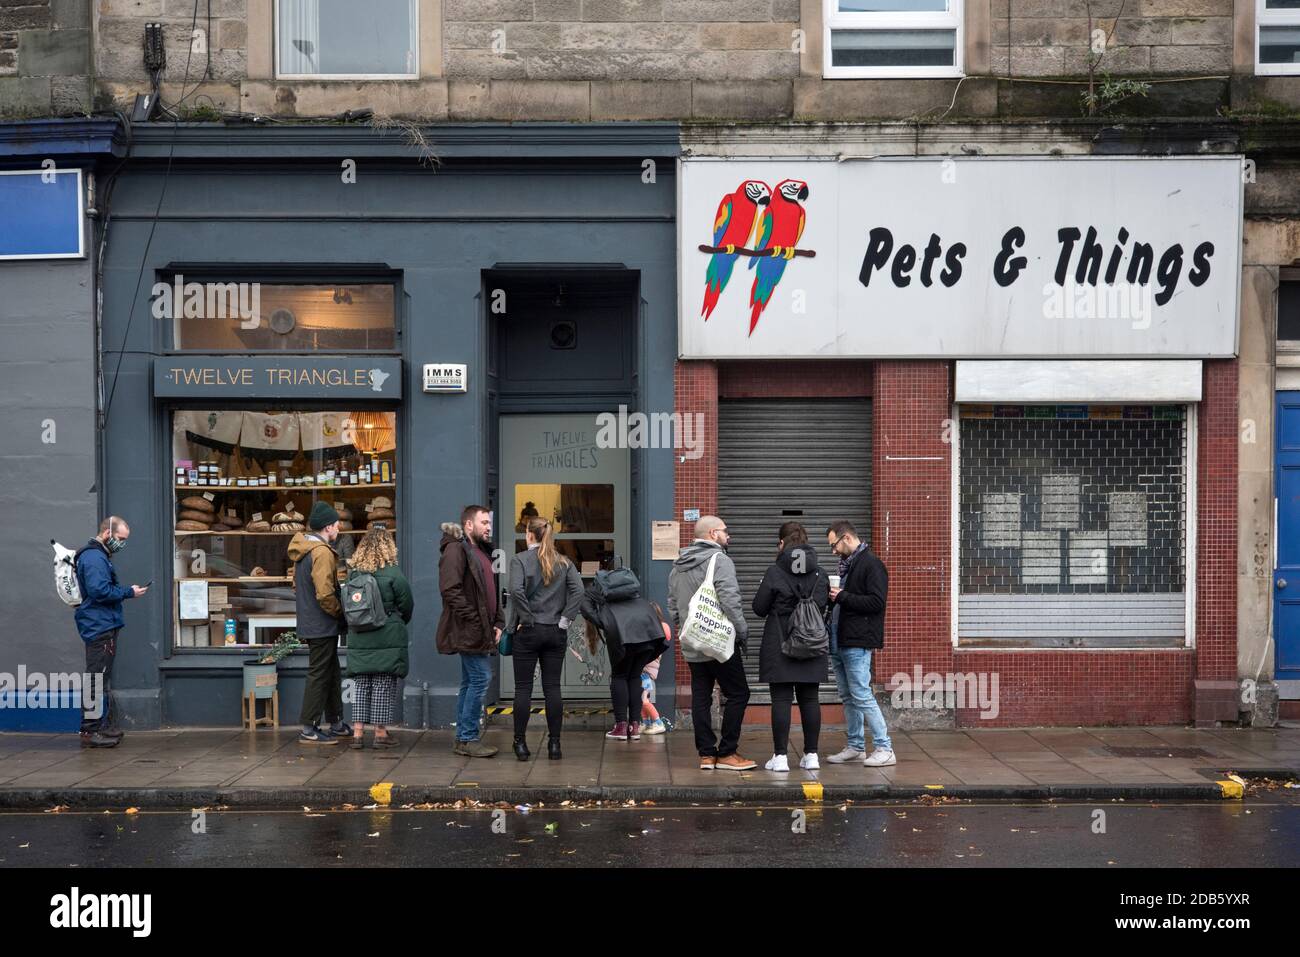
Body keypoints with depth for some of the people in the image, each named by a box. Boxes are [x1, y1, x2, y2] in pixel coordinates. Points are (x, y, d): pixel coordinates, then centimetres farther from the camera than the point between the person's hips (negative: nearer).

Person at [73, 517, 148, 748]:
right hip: (100, 627, -11)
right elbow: (99, 591, -24)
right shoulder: (94, 557, -15)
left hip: (104, 627, 11)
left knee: (101, 679, 16)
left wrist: (125, 591, 8)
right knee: (96, 680, -8)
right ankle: (91, 731, -5)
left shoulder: (99, 556, 17)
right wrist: (129, 592, -15)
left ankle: (102, 725, 24)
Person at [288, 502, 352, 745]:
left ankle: (337, 724, 27)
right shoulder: (322, 552, -19)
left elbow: (296, 585, 21)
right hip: (322, 625, -10)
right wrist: (341, 613, -11)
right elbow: (325, 594, -25)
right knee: (319, 675, -2)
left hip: (308, 623, 10)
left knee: (332, 673, 18)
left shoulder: (301, 550, 12)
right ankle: (309, 729, 4)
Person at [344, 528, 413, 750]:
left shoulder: (353, 572, 3)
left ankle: (358, 733, 10)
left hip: (358, 640, 4)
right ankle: (381, 734, 8)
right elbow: (407, 605, -3)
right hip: (388, 638, -4)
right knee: (384, 685, 3)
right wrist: (399, 624, 16)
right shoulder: (392, 573, -10)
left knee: (361, 685, 10)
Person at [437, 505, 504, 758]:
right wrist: (474, 620, -21)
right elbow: (450, 589, -21)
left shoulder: (482, 552, 20)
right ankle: (468, 738, -3)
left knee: (470, 682, 12)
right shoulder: (456, 549, -10)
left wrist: (497, 622, 11)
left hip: (481, 632, 10)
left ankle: (463, 739, 19)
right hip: (469, 631, -10)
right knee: (481, 678, -10)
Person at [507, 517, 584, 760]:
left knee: (523, 687, 4)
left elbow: (516, 589, -20)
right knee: (552, 687, 6)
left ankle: (520, 743, 8)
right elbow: (578, 590, -6)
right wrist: (565, 619, -4)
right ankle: (554, 744, 7)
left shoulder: (519, 560, -4)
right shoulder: (564, 562, 6)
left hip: (528, 631, -3)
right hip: (556, 632, 3)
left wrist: (527, 618, -10)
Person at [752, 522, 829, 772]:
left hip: (779, 646, -4)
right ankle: (811, 755, 13)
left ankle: (780, 756, 1)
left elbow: (759, 608, -6)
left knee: (781, 699, 0)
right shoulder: (819, 574, 3)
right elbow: (824, 606, 10)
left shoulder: (775, 572, -11)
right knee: (809, 698, 9)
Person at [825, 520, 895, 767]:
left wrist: (843, 596, -17)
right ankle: (855, 746, 22)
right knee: (847, 697, 13)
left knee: (861, 696, -9)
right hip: (839, 641, 9)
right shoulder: (847, 564, 18)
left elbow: (876, 602, -19)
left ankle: (884, 749, -2)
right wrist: (832, 597, 6)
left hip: (857, 642, -9)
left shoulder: (871, 564, -10)